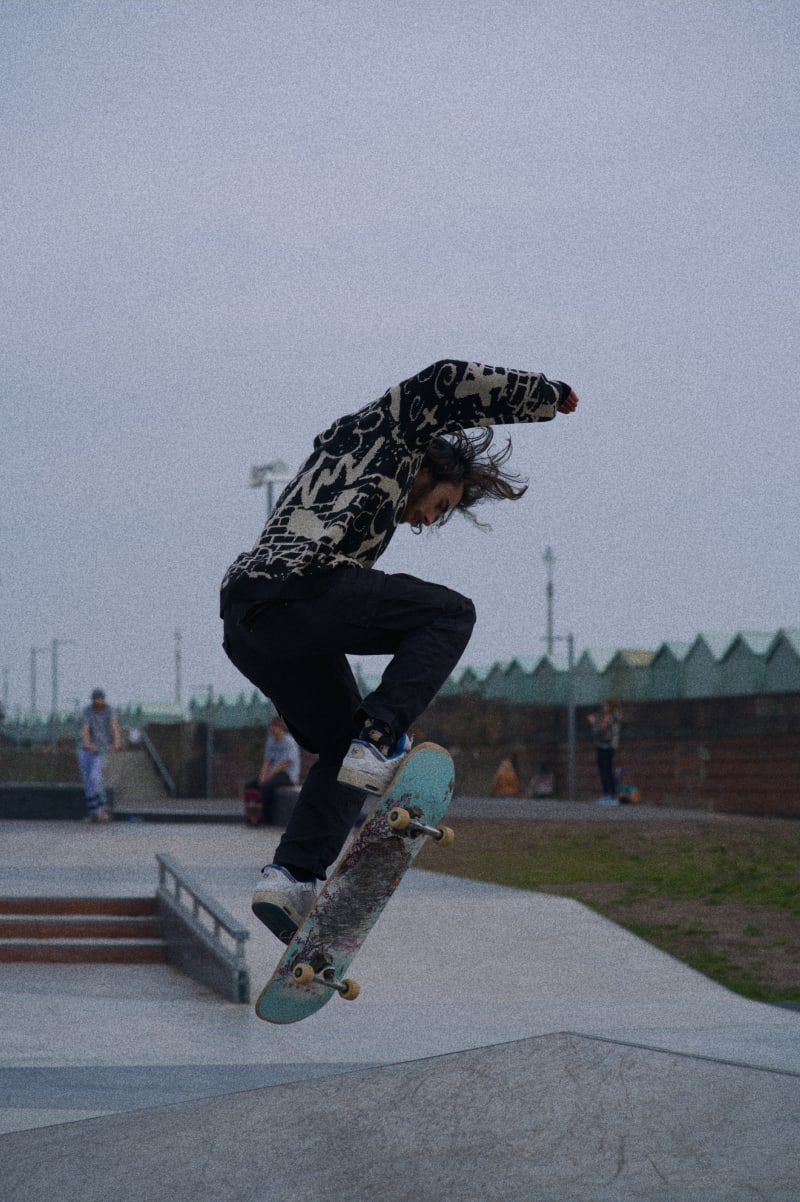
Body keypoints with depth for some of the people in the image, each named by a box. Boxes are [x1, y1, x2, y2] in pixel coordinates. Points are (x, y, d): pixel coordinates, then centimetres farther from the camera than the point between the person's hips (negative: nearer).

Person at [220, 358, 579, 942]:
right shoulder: (381, 428, 17)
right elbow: (446, 382, 3)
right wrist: (546, 394, 13)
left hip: (243, 624, 9)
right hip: (297, 590, -9)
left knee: (345, 746, 19)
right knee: (450, 614, 0)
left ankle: (293, 875, 6)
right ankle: (379, 742, -12)